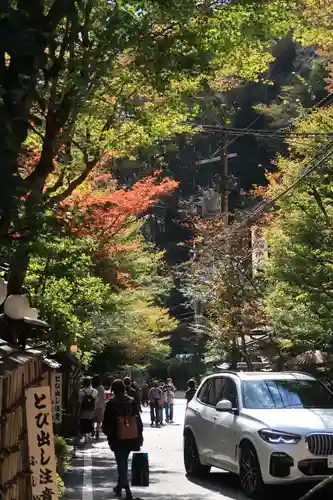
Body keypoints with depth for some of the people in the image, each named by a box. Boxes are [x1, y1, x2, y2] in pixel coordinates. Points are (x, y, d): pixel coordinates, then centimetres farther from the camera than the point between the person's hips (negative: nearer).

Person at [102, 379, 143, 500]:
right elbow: (138, 420, 5)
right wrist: (139, 437, 9)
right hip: (132, 437, 4)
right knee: (124, 462, 21)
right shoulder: (132, 401, 3)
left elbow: (107, 423, -4)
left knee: (121, 463, -1)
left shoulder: (111, 404, -9)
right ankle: (120, 486, 34)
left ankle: (127, 490, -12)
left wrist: (109, 434, 13)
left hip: (118, 438, -4)